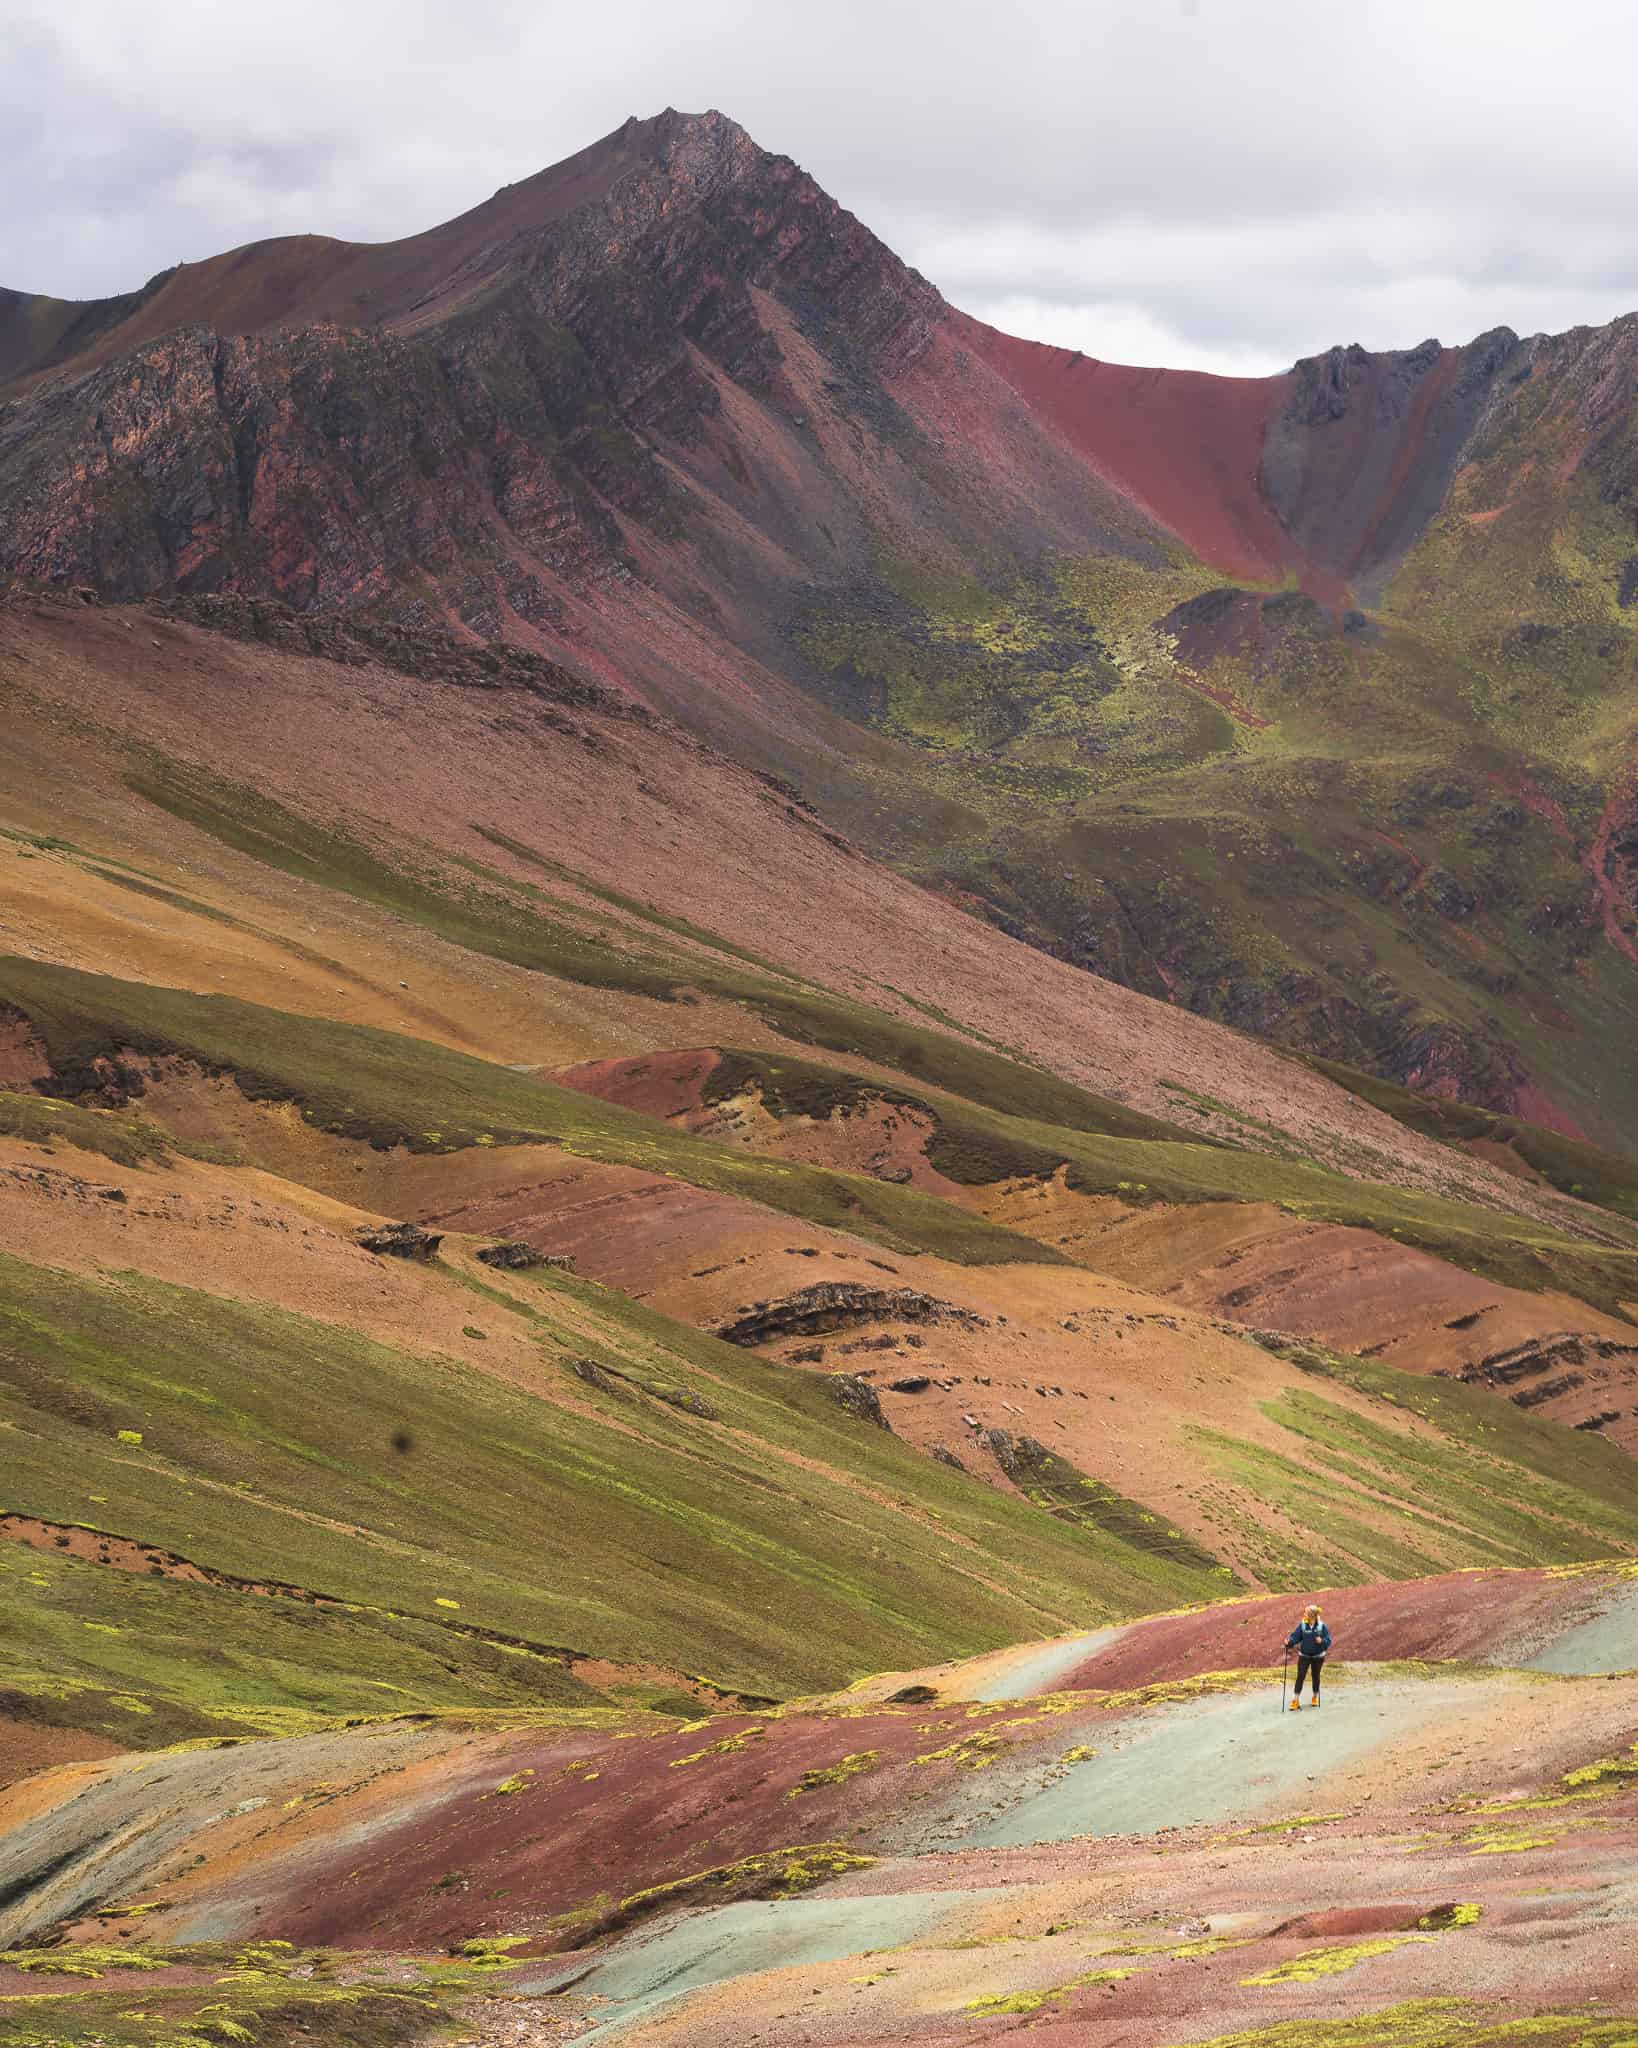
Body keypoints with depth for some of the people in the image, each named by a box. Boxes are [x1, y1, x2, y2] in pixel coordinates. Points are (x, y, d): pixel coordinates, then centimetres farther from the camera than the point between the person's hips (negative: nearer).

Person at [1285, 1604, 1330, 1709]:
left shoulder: (1322, 1626, -9)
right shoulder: (1302, 1625, -6)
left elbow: (1328, 1640, -7)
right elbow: (1295, 1637, -10)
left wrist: (1321, 1641, -28)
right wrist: (1289, 1642, -30)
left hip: (1318, 1656, 0)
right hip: (1304, 1656, 0)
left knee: (1316, 1676, 14)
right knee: (1300, 1677, -7)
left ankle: (1315, 1697, 33)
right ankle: (1295, 1700, -3)